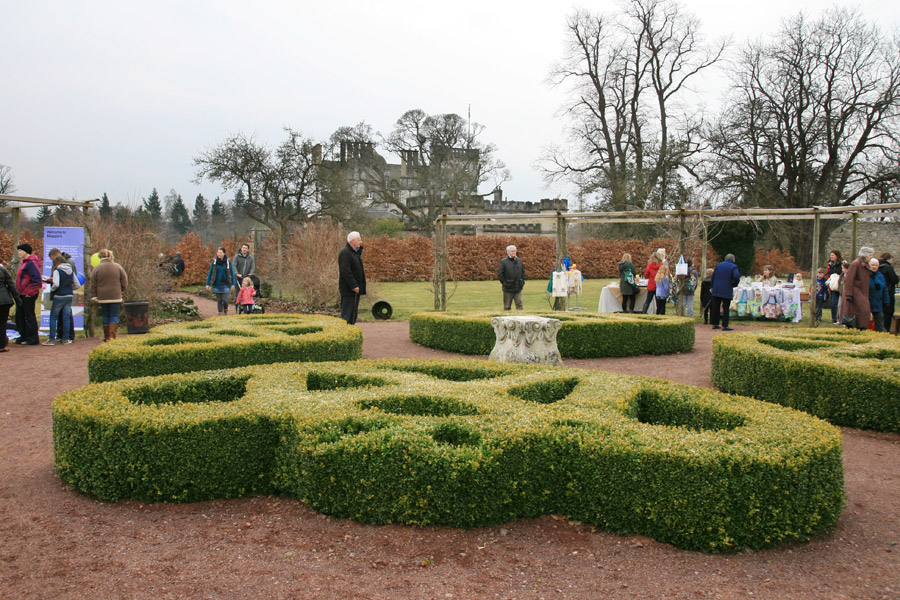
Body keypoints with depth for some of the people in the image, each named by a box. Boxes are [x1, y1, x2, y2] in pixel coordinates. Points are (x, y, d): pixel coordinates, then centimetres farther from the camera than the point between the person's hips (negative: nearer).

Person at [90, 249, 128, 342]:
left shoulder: (96, 269, -2)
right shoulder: (118, 267, 1)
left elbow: (93, 285, 0)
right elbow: (124, 282, 6)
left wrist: (94, 297, 6)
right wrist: (121, 292, 19)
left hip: (102, 297, 0)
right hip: (115, 296, 0)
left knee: (105, 316, 10)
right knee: (114, 315, 4)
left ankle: (107, 337, 14)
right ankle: (112, 335, -9)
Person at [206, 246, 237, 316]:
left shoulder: (228, 261, -2)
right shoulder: (214, 261, 0)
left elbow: (232, 273, 2)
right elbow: (210, 273, 6)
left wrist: (233, 284, -1)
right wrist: (207, 284, 2)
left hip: (225, 284, -1)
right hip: (217, 284, 1)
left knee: (225, 300, -7)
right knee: (219, 300, 4)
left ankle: (226, 311, 20)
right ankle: (220, 314, 13)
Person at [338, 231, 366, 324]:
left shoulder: (355, 252, 16)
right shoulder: (345, 253, -16)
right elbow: (345, 271, -22)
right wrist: (354, 286, -23)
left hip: (355, 288, 10)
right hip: (348, 289, -10)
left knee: (354, 312, 14)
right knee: (347, 312, -7)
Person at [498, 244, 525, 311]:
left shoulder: (519, 261, 10)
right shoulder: (503, 262, -5)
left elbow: (523, 272, 19)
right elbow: (499, 274, -6)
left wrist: (522, 282, 9)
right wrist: (504, 283, -10)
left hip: (518, 288, 3)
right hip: (508, 288, -3)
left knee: (519, 303, -1)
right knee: (507, 306, 5)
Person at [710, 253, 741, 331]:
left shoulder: (718, 265, 10)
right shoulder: (733, 267, -5)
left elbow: (712, 277, 10)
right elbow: (736, 277, -21)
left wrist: (713, 287, 19)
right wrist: (734, 284, -3)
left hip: (716, 290, 4)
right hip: (727, 291, -4)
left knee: (716, 308, 11)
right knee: (726, 308, 1)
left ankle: (714, 324, 15)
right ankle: (725, 325, 0)